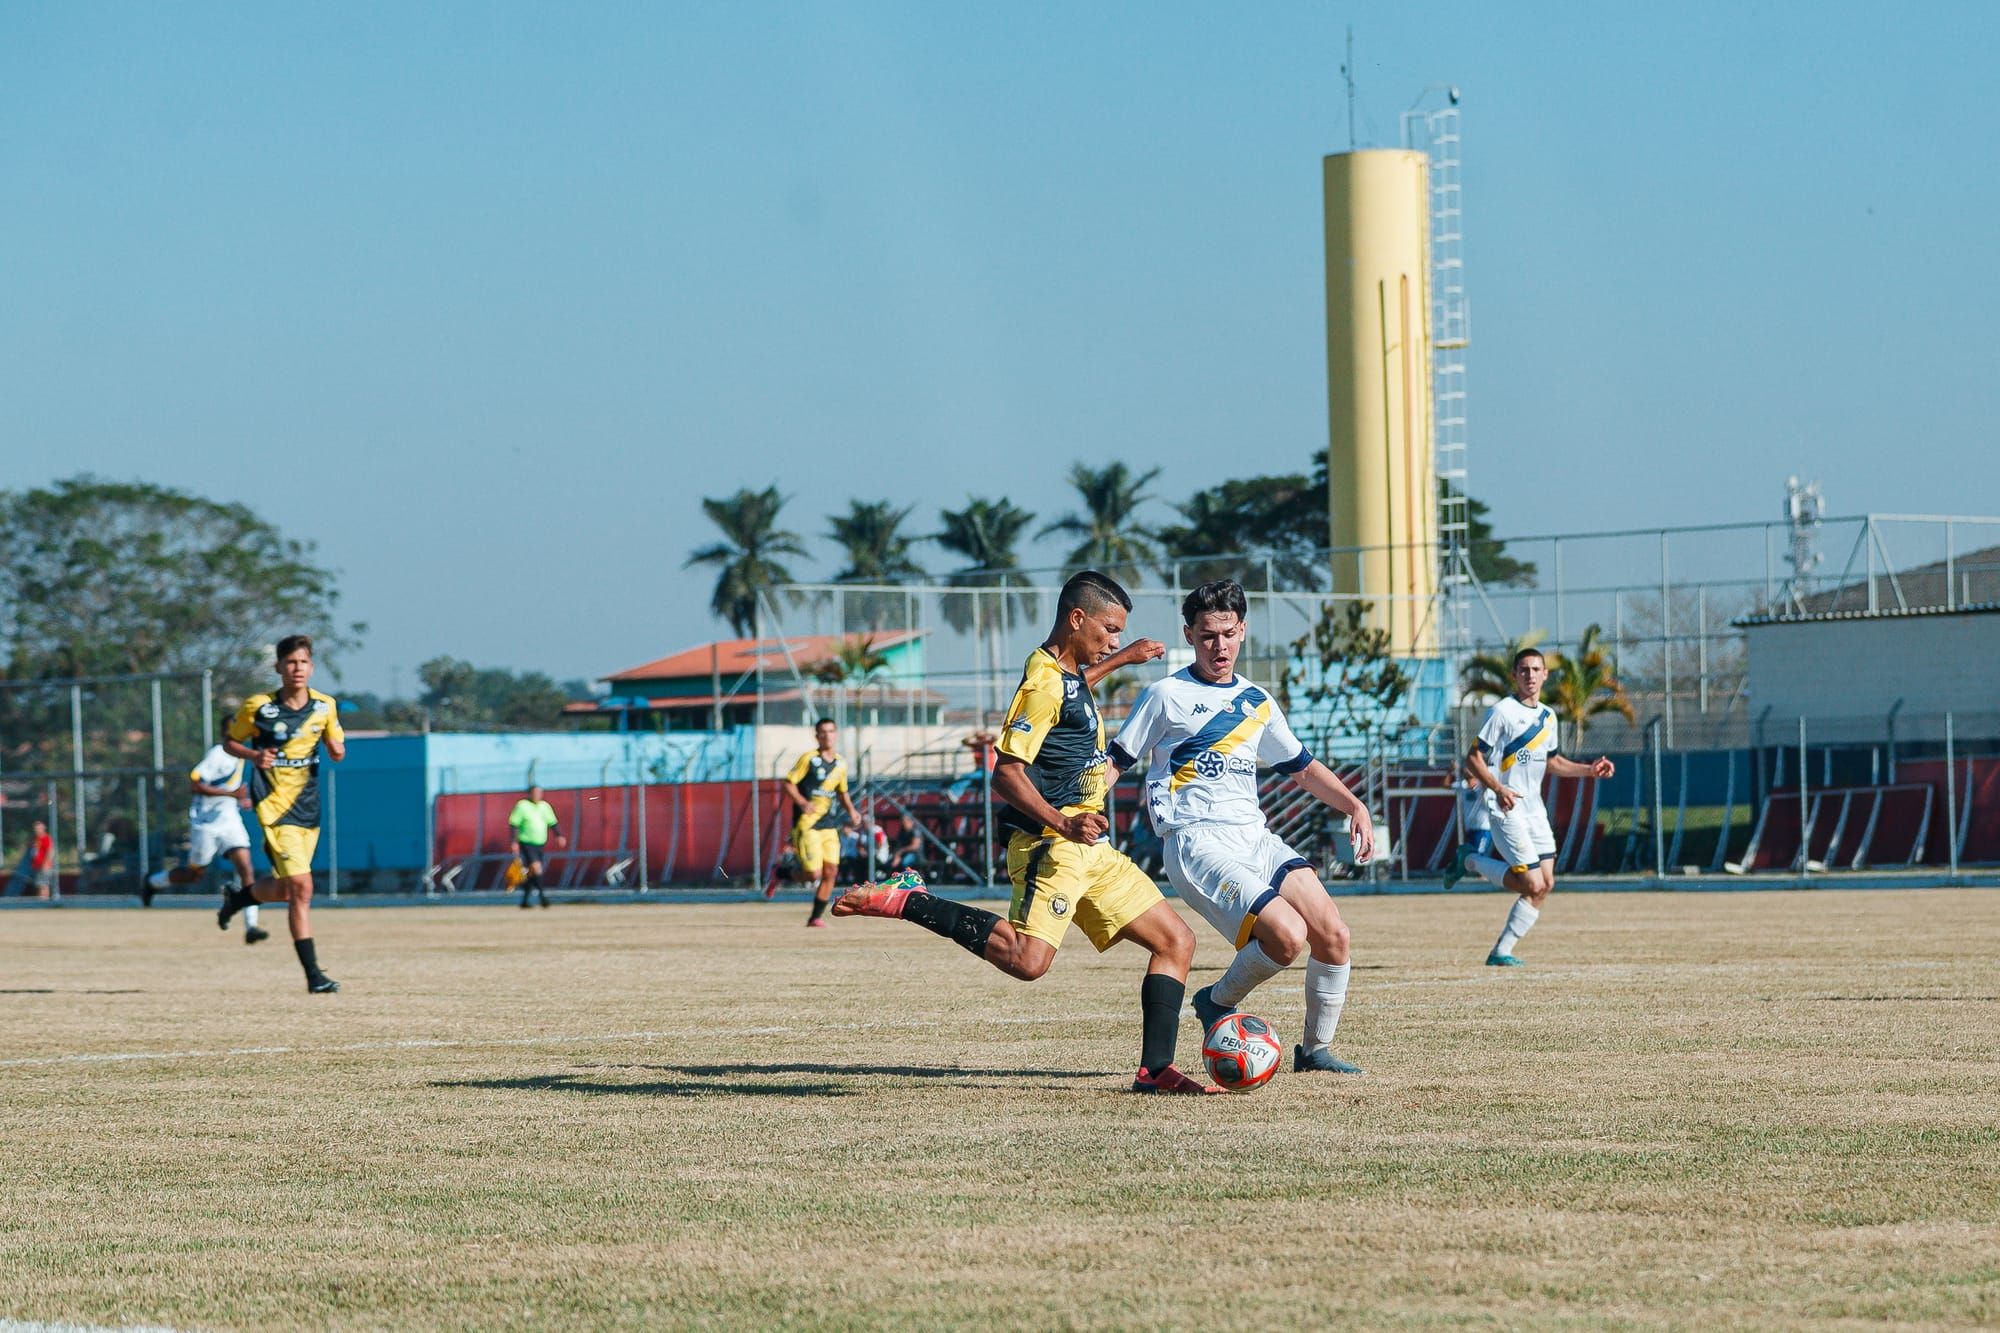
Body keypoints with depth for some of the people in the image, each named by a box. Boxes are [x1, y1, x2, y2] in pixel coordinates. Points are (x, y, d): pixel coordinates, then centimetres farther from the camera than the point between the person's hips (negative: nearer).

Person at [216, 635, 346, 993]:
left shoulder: (325, 706, 2)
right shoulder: (258, 707, -9)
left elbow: (336, 748, 13)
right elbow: (229, 741, 4)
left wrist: (337, 750, -11)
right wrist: (253, 755, -17)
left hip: (309, 809, 5)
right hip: (275, 807, -5)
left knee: (283, 890, 16)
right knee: (301, 887, -15)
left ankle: (236, 899, 48)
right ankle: (313, 974, -12)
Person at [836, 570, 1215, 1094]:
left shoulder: (1065, 672, 16)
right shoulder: (1044, 682, -14)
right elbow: (1007, 772, -21)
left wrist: (1122, 660, 48)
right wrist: (1062, 823, -31)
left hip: (1089, 850, 10)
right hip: (1050, 846, -10)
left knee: (1175, 941, 8)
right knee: (1027, 960, -28)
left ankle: (1155, 1070, 6)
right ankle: (905, 899, -16)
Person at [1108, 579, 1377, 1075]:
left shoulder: (1257, 702, 18)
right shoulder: (1166, 695, 2)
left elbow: (1303, 767, 29)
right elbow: (1115, 761, 5)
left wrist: (1354, 805, 14)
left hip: (1255, 838, 6)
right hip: (1198, 843, -6)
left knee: (1333, 935, -10)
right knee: (1288, 936, -25)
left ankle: (1315, 1048, 9)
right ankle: (1217, 1002, 2)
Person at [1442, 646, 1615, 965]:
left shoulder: (1548, 717, 13)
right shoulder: (1502, 712, -10)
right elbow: (1473, 759, -13)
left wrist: (1589, 769, 15)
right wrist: (1498, 788, -27)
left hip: (1535, 809, 8)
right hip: (1506, 809, -8)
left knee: (1545, 885, 0)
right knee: (1533, 884, -14)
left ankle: (1502, 952, 7)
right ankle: (1471, 861, 7)